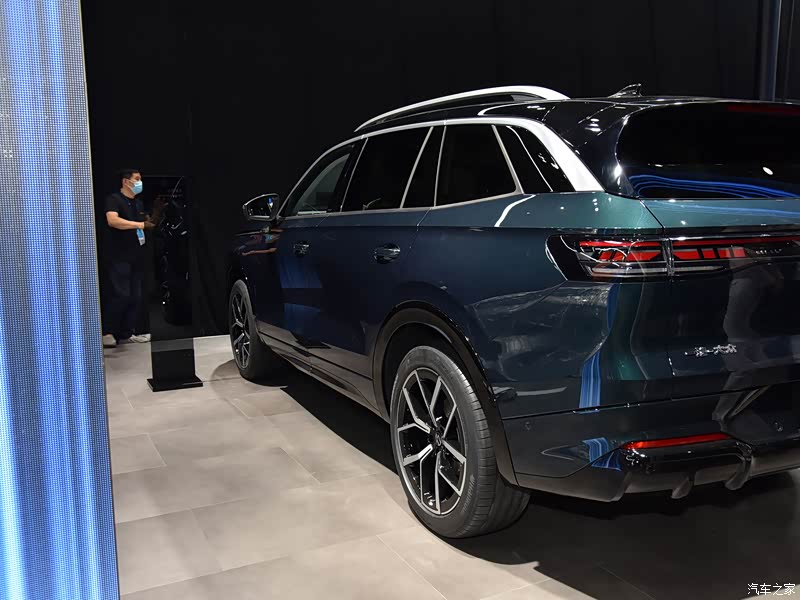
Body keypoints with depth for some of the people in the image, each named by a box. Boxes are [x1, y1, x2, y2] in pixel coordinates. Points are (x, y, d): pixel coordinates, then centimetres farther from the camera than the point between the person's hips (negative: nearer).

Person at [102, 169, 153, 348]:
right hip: (119, 257, -8)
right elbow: (112, 220, -24)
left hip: (136, 257, 8)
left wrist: (150, 223, 8)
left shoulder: (138, 203, 18)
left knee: (135, 297, 5)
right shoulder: (114, 199, -6)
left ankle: (126, 333, 12)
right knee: (121, 295, -13)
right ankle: (107, 333, -2)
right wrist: (139, 224, -22)